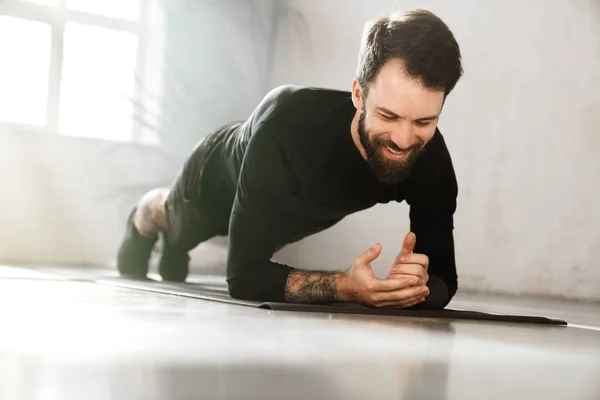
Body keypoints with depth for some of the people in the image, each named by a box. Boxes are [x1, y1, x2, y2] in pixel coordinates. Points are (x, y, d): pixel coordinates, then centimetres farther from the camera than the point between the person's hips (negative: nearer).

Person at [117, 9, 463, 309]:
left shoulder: (431, 157, -39)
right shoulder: (288, 123, -50)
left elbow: (443, 279, -33)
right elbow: (244, 274, -48)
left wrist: (417, 286, -58)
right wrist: (346, 286, -64)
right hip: (218, 180, -3)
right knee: (177, 231, 32)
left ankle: (173, 253, 67)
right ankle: (144, 219, 67)